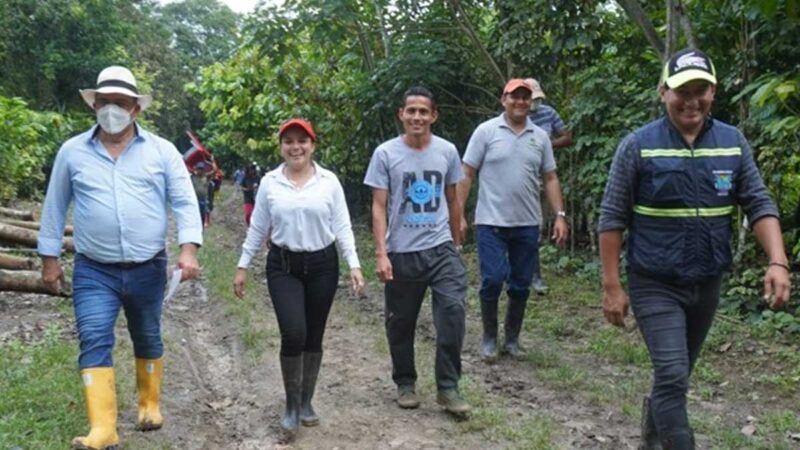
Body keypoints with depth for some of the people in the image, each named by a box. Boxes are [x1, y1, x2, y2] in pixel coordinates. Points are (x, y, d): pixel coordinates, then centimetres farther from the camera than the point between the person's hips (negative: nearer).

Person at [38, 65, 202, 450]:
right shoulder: (72, 152, 2)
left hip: (148, 269, 1)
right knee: (94, 342, -11)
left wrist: (188, 250, -17)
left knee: (147, 339, 15)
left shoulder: (162, 151, -1)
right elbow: (55, 207, 9)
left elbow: (185, 203, -5)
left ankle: (150, 404, 35)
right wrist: (49, 257, 9)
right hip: (93, 271, 0)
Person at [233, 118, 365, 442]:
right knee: (294, 334, -14)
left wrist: (354, 265, -8)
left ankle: (306, 404, 27)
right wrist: (242, 266, 6)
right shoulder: (270, 182, 0)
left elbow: (342, 226, 0)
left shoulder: (329, 181, -1)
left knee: (313, 337, 9)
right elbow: (257, 229, 6)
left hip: (322, 265, 1)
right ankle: (291, 407, 5)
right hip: (282, 267, -1)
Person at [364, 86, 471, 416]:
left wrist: (456, 243, 17)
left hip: (441, 248, 1)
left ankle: (448, 387, -2)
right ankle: (405, 383, 29)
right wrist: (381, 254, -14)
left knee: (453, 310, -14)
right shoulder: (385, 153, -5)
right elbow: (379, 207, -6)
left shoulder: (447, 151, 3)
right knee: (401, 323, 10)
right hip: (401, 252, -1)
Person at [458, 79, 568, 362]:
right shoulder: (486, 131, -3)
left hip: (527, 224, 4)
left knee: (520, 285, 9)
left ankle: (512, 339, 23)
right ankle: (489, 337, 14)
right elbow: (466, 175, -3)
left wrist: (560, 215, 1)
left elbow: (550, 179, 11)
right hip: (491, 223, -3)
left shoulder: (540, 137, 8)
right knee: (492, 280, -6)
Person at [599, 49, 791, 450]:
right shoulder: (638, 146, -10)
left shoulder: (733, 143, 1)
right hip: (655, 285, -4)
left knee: (676, 374, 20)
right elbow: (612, 218, -8)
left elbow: (759, 204, 1)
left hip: (707, 284, 5)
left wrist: (777, 262, -16)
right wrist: (612, 286, -10)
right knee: (673, 376, -13)